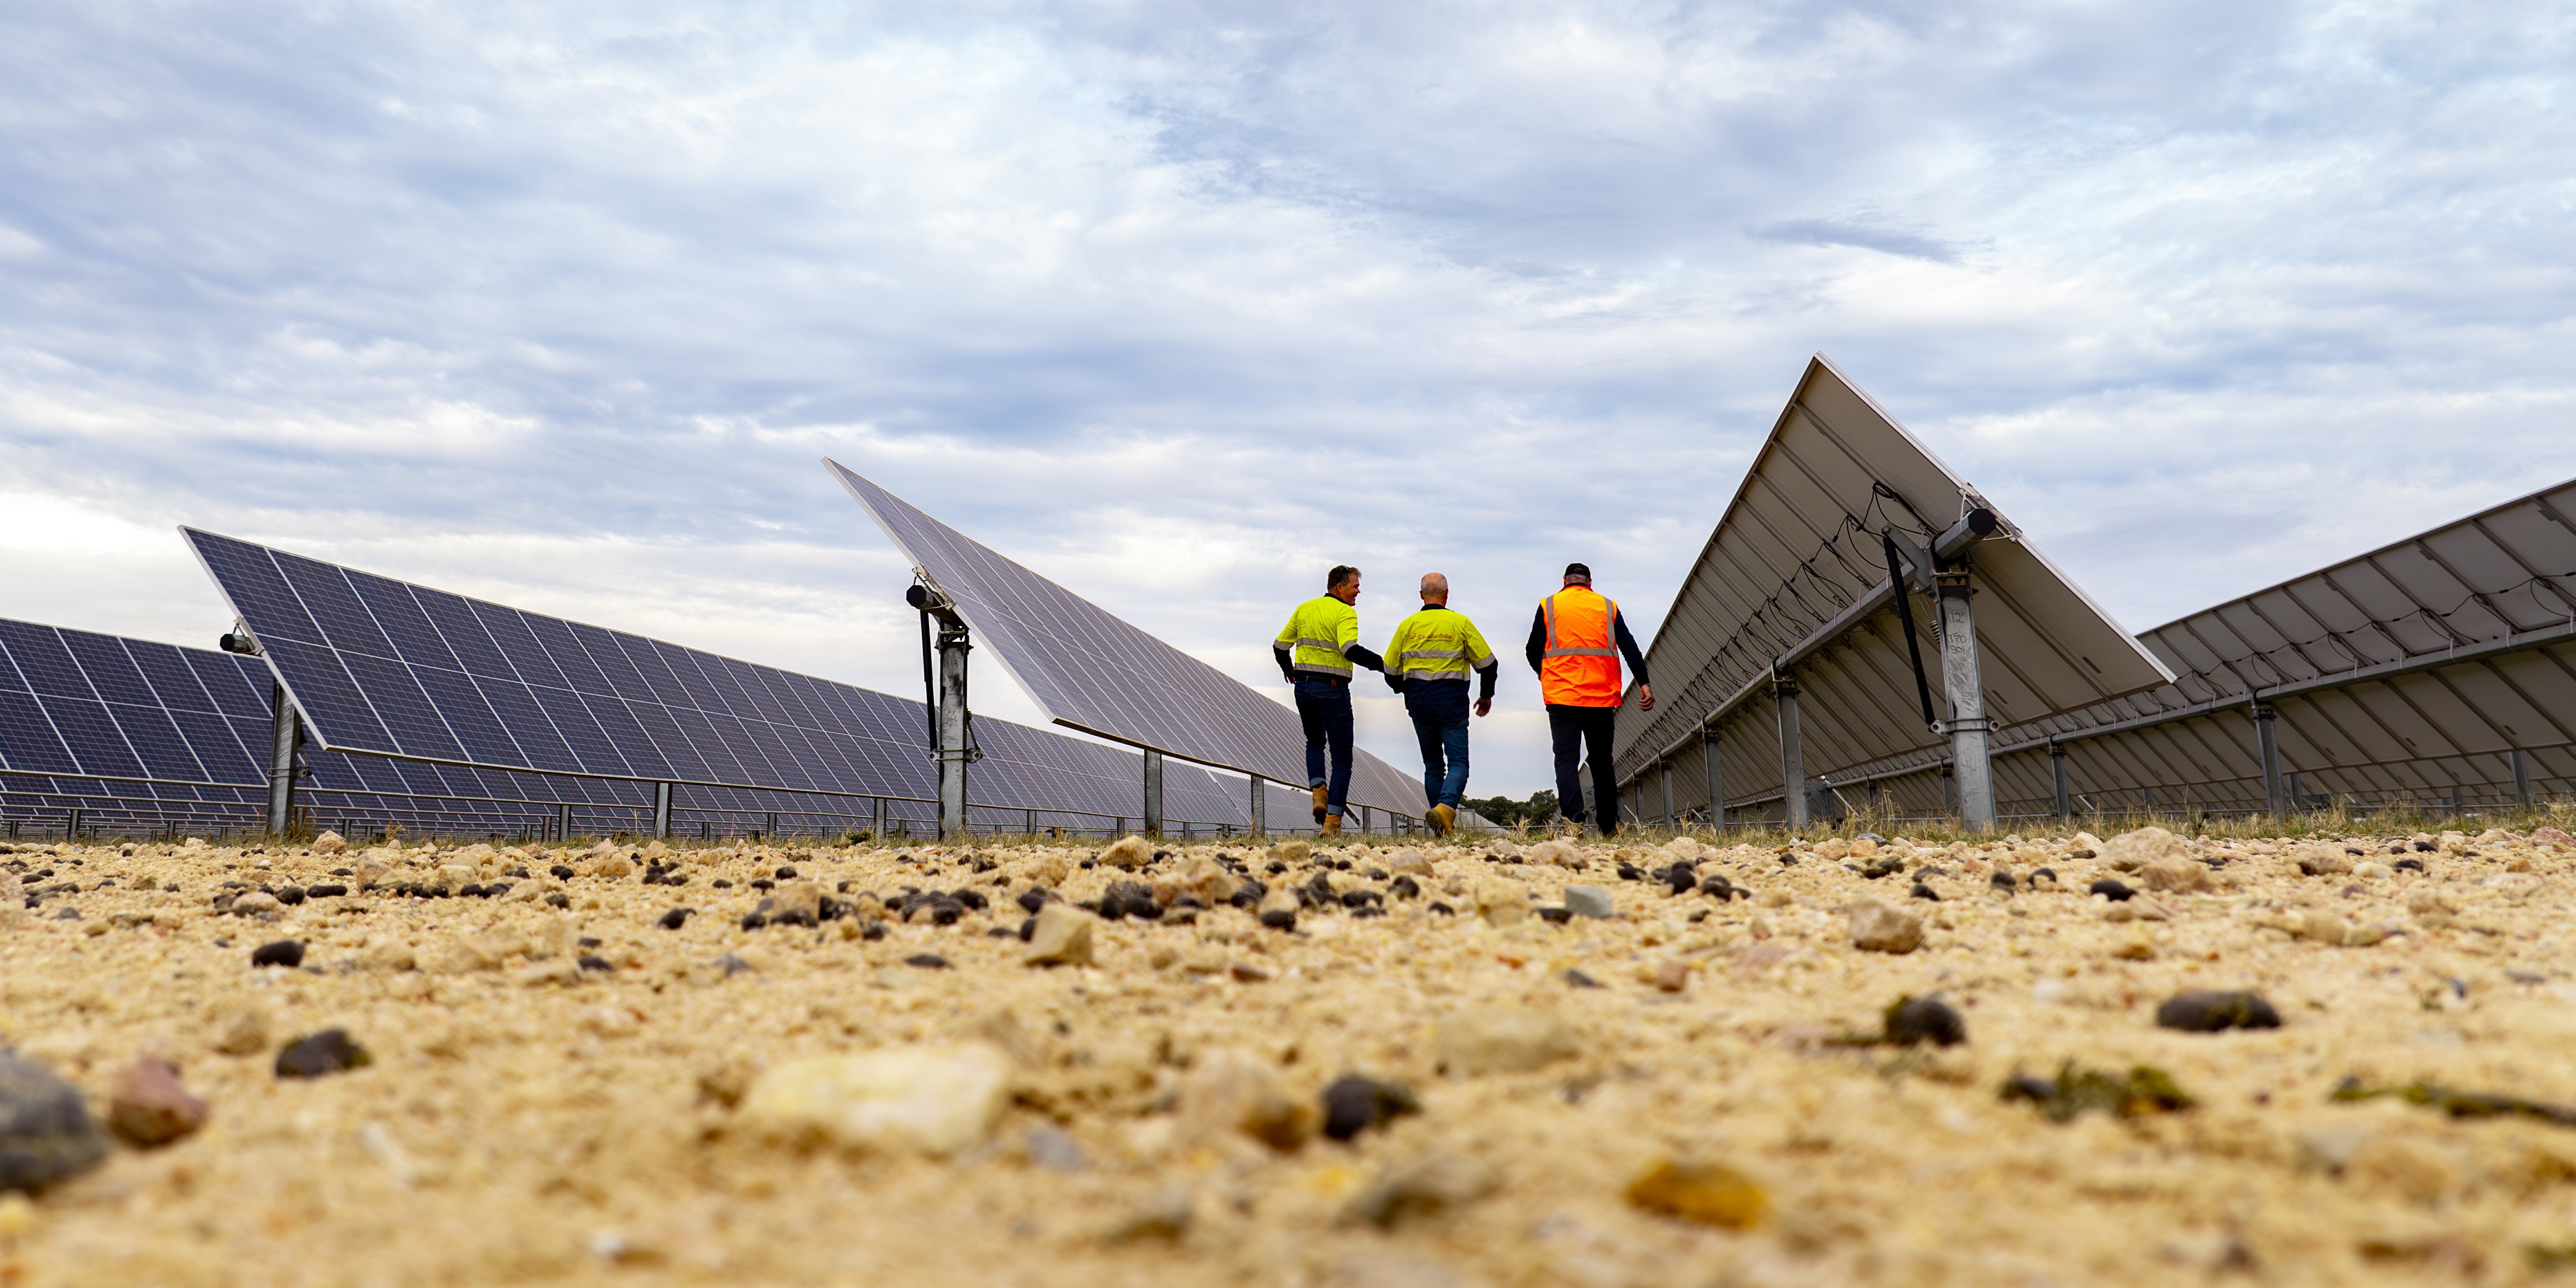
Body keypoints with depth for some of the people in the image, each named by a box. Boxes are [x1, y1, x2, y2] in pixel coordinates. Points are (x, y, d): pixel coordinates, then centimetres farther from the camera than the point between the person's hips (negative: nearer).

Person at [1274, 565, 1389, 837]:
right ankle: (1332, 821, -3)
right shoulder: (1345, 613, -9)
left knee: (1315, 743, 28)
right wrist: (1384, 665, -24)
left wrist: (1290, 672, 33)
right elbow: (1350, 650, -26)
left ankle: (1319, 794, 6)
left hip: (1303, 686, 6)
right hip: (1332, 689, -6)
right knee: (1342, 758, 3)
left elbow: (1279, 646, 16)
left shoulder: (1304, 609, 12)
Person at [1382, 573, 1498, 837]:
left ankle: (1441, 828, 11)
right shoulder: (1461, 623, -1)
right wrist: (1486, 696, 17)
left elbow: (1391, 671, 7)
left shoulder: (1407, 625, 4)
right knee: (1458, 762, 0)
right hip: (1451, 703, -3)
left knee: (1432, 765, 12)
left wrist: (1405, 691, 27)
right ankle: (1447, 806, -27)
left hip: (1419, 703, 3)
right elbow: (1487, 663, 1)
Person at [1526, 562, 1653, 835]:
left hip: (1562, 697, -2)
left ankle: (1573, 819, -25)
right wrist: (1643, 684, -3)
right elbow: (1630, 648, 1)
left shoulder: (1548, 606, 7)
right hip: (1602, 698, 2)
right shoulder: (1608, 607, 10)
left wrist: (1546, 678, 27)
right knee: (1602, 764, 12)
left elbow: (1533, 652, 9)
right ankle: (1608, 827, 15)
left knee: (1567, 761, -6)